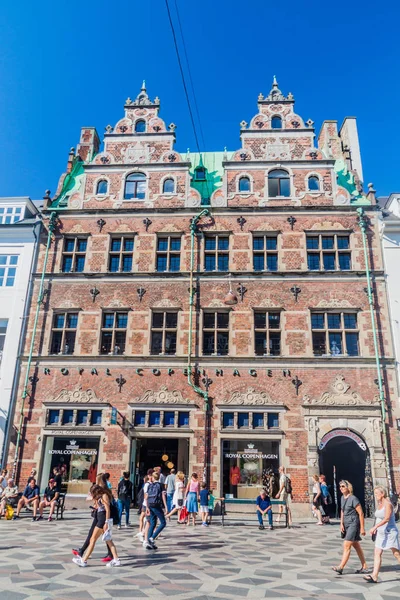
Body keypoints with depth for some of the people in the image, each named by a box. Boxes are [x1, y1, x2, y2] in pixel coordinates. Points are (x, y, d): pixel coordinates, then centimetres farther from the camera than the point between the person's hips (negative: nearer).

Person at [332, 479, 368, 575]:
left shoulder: (353, 498, -16)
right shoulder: (342, 498, 8)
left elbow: (361, 513, -14)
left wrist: (362, 528, -13)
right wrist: (341, 524, 6)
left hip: (354, 524, -8)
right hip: (346, 524, 8)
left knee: (346, 546, -10)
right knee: (356, 546, 15)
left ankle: (340, 567, -9)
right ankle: (364, 567, 25)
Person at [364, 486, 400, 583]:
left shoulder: (388, 504, -15)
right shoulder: (380, 504, 11)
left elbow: (386, 518, -25)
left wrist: (375, 527, -29)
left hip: (390, 532, -8)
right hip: (381, 533, 8)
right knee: (377, 554, 0)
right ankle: (374, 577, -3)